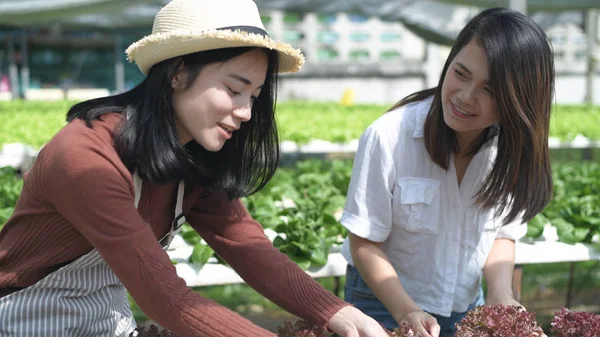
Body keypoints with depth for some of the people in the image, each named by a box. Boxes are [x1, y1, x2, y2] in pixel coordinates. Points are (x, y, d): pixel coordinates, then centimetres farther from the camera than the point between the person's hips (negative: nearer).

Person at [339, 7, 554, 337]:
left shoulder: (513, 148, -12)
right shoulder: (388, 136, -24)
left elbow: (503, 233, 1)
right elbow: (364, 242, -17)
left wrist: (500, 292, -16)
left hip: (467, 307, 4)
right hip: (383, 303, -3)